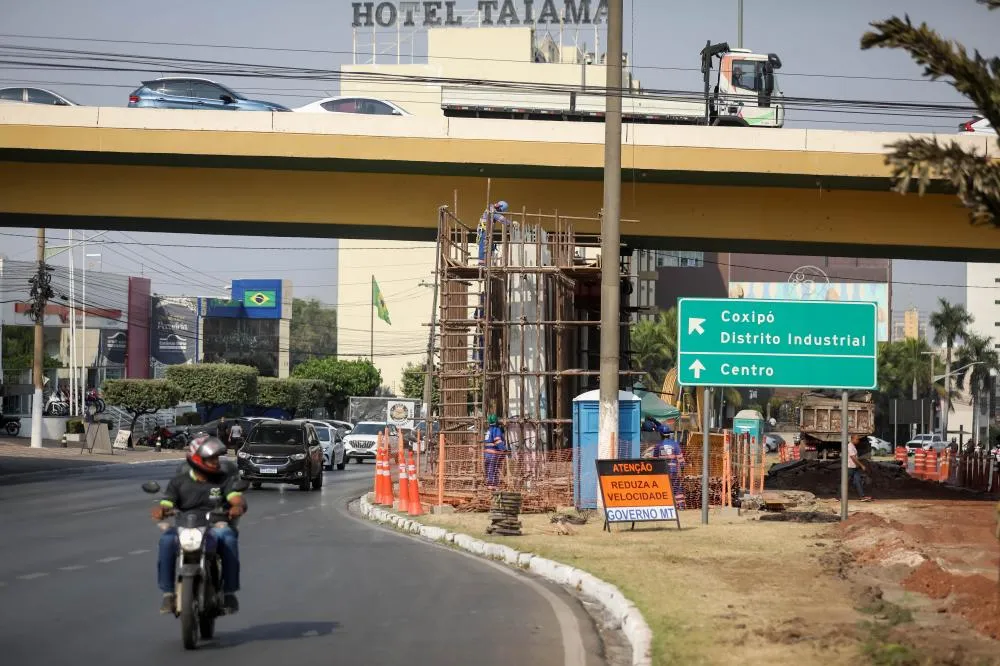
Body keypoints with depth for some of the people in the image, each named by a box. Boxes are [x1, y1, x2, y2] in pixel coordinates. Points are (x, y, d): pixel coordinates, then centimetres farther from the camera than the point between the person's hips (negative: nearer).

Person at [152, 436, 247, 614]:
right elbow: (166, 504, 1)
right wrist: (160, 511, -25)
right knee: (167, 540, -31)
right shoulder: (178, 482, 12)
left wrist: (238, 507, -32)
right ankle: (168, 593, -24)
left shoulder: (225, 479, 10)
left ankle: (229, 592, -26)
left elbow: (238, 499, -6)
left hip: (216, 527, -1)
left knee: (228, 537, -35)